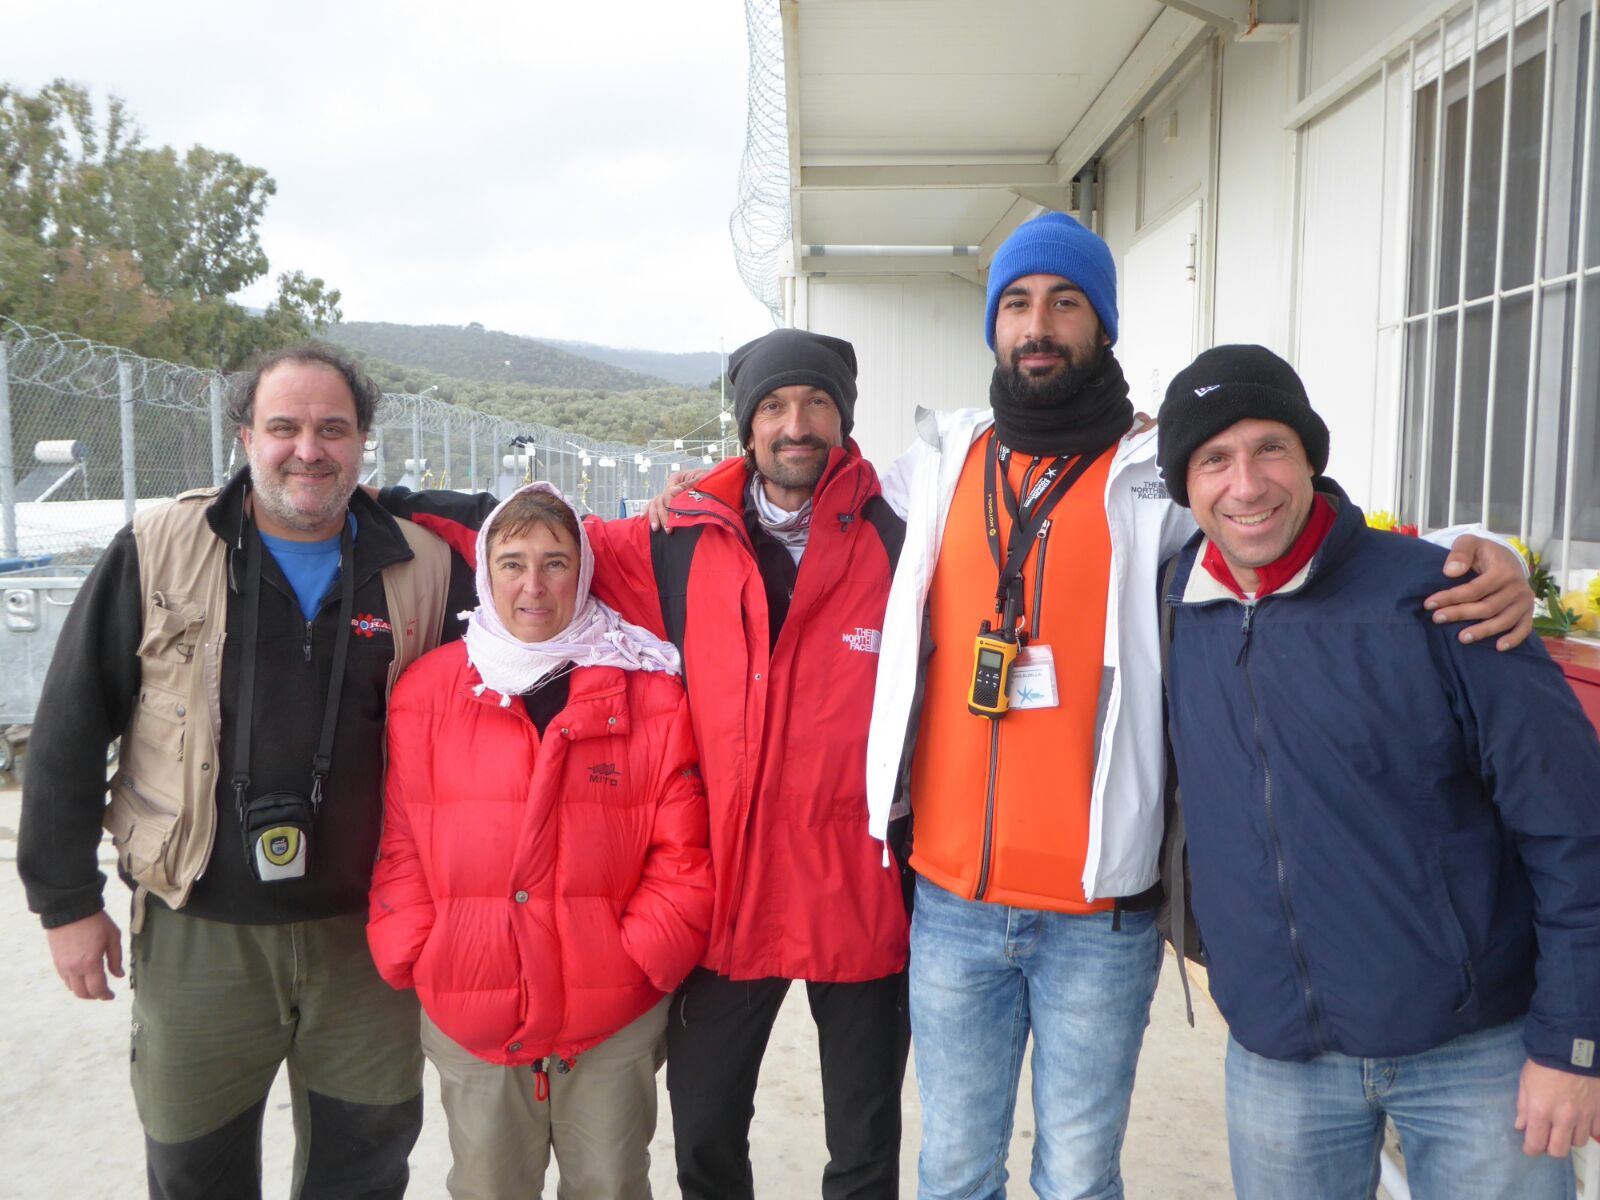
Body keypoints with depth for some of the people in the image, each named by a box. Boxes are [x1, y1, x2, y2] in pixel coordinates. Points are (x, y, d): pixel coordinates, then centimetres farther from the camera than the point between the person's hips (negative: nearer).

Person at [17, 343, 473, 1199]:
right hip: (198, 933, -1)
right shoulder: (157, 551, -5)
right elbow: (70, 730, 0)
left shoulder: (424, 569, -2)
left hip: (364, 932, 1)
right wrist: (65, 899, 0)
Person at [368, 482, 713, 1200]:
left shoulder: (649, 690, -4)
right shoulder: (428, 690, 0)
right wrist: (414, 960, -5)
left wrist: (643, 956, -9)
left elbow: (683, 851, -3)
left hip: (614, 1019, 0)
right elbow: (402, 846, 2)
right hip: (469, 1023, 1)